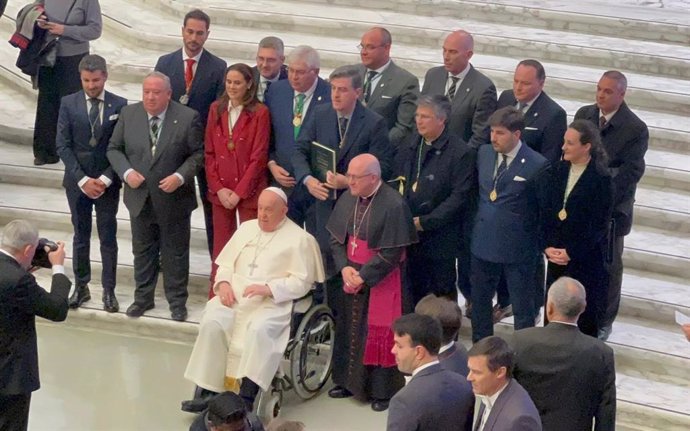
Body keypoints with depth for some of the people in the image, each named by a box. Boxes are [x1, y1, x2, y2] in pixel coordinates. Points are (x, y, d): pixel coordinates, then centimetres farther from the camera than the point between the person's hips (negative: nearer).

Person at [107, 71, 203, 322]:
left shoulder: (188, 118, -12)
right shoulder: (128, 114, -2)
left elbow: (198, 154, -7)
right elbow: (114, 149, 4)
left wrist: (180, 176, -21)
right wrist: (127, 172, -12)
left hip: (173, 199, -3)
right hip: (140, 198, 3)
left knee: (175, 253, 10)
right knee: (142, 251, 17)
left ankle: (177, 302, 24)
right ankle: (143, 298, 32)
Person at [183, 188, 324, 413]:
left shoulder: (299, 238, 2)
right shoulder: (246, 228, 20)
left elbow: (302, 281, -5)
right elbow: (226, 264, 20)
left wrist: (268, 288, -18)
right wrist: (223, 283, -2)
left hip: (272, 302, -5)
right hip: (235, 295, 5)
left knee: (259, 329, -36)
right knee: (212, 323, -25)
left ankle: (247, 396, -38)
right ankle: (207, 391, -24)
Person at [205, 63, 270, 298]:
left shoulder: (260, 112, -7)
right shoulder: (216, 109, 6)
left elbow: (258, 157, -9)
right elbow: (209, 152, 6)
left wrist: (239, 192, -11)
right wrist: (218, 188, -3)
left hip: (249, 191, -3)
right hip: (220, 191, 3)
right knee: (221, 245, 8)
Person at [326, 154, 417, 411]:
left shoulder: (393, 205, -19)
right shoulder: (348, 199, 0)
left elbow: (392, 252, -18)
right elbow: (336, 238, 7)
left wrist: (363, 276, -16)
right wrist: (344, 267, -8)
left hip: (381, 281, -6)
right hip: (352, 275, 6)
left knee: (379, 334, 2)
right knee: (349, 329, 14)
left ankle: (382, 390, 15)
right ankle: (349, 382, 29)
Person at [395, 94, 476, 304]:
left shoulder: (461, 153, -13)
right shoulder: (410, 145, 8)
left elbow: (460, 197, -16)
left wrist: (425, 222, -17)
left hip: (439, 239, -5)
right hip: (408, 235, 5)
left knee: (442, 294, 8)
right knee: (413, 294, 12)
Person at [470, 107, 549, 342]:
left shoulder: (537, 165, -17)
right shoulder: (484, 153, 1)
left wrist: (544, 245, -6)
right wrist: (474, 225, 13)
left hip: (518, 249, -6)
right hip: (483, 242, 6)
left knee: (522, 305, 9)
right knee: (479, 300, 18)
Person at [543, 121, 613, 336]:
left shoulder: (601, 179, -13)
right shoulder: (559, 170, 3)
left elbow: (599, 224, -13)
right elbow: (548, 211, 6)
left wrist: (571, 252, -14)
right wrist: (548, 245, -4)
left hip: (586, 257, -5)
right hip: (557, 253, 5)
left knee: (585, 311, 5)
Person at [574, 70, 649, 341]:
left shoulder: (636, 129, -13)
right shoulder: (583, 114, 2)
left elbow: (631, 173, -17)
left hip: (611, 209, -4)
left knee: (608, 267, 10)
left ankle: (603, 322, 24)